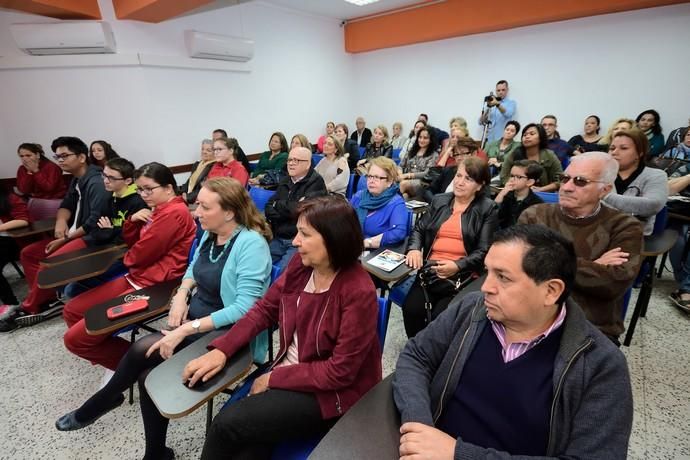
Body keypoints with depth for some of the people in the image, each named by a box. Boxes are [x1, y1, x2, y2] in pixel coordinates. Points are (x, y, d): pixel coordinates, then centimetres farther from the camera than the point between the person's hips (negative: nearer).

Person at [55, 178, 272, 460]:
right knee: (148, 374, -11)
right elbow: (194, 268, 19)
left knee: (143, 350, -15)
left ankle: (97, 406, 19)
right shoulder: (210, 233, 2)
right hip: (194, 315, 7)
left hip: (227, 333, -7)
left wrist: (187, 329, -26)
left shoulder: (251, 243, -23)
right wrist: (181, 294, -2)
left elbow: (245, 308, -27)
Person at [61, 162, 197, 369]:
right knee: (72, 310, 16)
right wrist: (133, 219, 2)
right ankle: (118, 358, 15)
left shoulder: (175, 212, -21)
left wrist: (127, 258, 6)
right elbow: (131, 242, 22)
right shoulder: (158, 209, 12)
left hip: (153, 287, -11)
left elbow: (140, 254, -18)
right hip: (135, 278, 11)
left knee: (75, 338, -7)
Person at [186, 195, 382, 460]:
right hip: (290, 372, 5)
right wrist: (221, 349, -9)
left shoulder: (359, 292, -25)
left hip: (331, 393, -5)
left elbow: (340, 372, -21)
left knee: (227, 423, -14)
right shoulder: (300, 264, -6)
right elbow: (264, 309, 2)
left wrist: (273, 378, -15)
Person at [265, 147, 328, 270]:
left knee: (281, 272, -21)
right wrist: (289, 209, -10)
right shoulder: (285, 181, 14)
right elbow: (268, 209, 9)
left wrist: (278, 204, -2)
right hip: (278, 238, 6)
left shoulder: (316, 182, -6)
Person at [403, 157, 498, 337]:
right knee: (411, 309, -21)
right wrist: (415, 248, -5)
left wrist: (457, 266, -19)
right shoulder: (439, 200, 16)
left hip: (464, 274, -3)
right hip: (430, 269, 3)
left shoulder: (488, 209, 4)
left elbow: (484, 251, -2)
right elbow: (419, 229, 17)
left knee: (440, 317, -24)